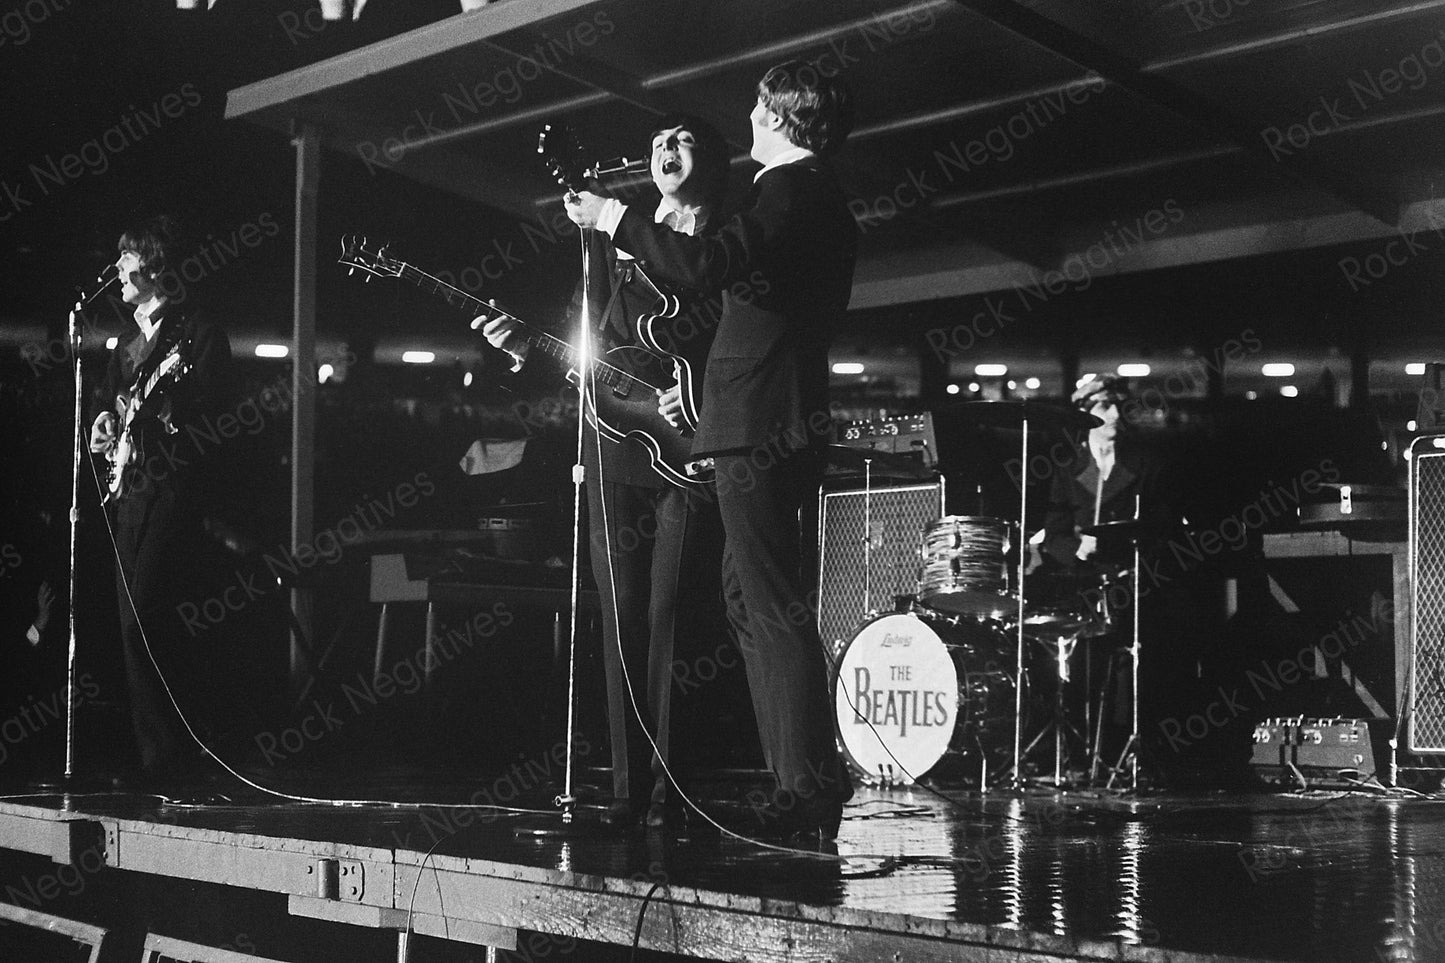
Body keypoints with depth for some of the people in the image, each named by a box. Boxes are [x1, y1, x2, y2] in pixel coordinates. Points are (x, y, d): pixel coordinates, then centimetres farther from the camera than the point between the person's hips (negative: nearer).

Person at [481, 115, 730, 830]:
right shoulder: (612, 245, 19)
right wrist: (525, 349, 1)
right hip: (616, 452, 4)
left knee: (672, 620, -9)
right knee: (623, 621, 2)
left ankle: (672, 791, -6)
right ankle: (630, 788, 5)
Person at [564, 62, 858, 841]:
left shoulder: (792, 192, -12)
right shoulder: (819, 198, 19)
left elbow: (707, 266, -25)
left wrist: (615, 218, -14)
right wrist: (701, 385, 27)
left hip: (758, 430, -11)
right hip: (784, 424, 11)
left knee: (775, 610, -11)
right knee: (749, 597, 15)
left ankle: (806, 795, -11)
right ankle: (806, 783, 16)